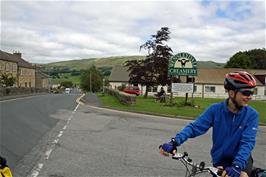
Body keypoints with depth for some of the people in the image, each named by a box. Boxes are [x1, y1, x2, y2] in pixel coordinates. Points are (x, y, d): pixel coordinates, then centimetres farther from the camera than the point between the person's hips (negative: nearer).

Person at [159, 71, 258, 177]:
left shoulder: (252, 115, -14)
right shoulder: (215, 109, -14)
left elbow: (247, 142, -23)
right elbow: (195, 127, -21)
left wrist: (237, 165, -40)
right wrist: (174, 142, -36)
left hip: (241, 158, 0)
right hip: (221, 159, 1)